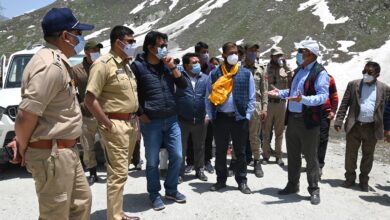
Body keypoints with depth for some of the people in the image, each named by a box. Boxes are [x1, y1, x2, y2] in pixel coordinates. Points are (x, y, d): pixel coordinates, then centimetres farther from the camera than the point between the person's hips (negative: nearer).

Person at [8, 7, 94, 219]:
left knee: (81, 201, 21)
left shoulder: (57, 61, 11)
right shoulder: (51, 65, -22)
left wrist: (22, 142, 10)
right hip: (51, 154, -10)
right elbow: (26, 115, -25)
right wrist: (22, 148, -9)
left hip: (65, 151, 10)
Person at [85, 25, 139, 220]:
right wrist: (108, 124, -17)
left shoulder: (126, 64, 14)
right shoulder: (103, 64, -12)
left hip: (131, 123, 9)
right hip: (115, 125, -9)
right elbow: (90, 99, -18)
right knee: (118, 173, -6)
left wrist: (134, 120, 12)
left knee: (121, 171, 16)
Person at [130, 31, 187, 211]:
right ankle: (154, 194, 23)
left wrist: (173, 67, -7)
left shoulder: (167, 64, 9)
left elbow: (183, 85, 6)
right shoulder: (138, 66, -7)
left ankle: (171, 190, 28)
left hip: (172, 119, 5)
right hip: (151, 122, -5)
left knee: (177, 157, 9)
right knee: (152, 161, 5)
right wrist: (140, 114, -5)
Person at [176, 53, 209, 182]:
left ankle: (200, 170, 28)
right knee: (181, 148, 7)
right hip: (182, 120, -3)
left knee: (199, 147, 14)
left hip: (200, 120, 3)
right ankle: (179, 173, 18)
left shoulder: (205, 78, 7)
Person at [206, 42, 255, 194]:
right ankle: (221, 180, 23)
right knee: (220, 151, 10)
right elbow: (208, 98, 5)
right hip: (220, 117, 1)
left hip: (239, 118, 0)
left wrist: (247, 116, -4)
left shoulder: (246, 74, 3)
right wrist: (212, 116, -1)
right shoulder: (214, 75, 3)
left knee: (240, 151, 8)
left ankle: (242, 181, 19)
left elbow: (251, 98, 3)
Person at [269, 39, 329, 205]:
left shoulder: (320, 72, -12)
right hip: (292, 118, 8)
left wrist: (303, 99, -34)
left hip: (308, 120, -8)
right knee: (292, 155, 16)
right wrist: (280, 93, 10)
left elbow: (323, 96, -21)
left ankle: (314, 190, 17)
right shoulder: (298, 70, 15)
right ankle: (292, 185, 30)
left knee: (310, 156, 3)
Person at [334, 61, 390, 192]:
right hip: (354, 126, 0)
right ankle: (350, 177, 24)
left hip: (372, 128, 0)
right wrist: (338, 121, -7)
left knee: (368, 156, 11)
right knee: (350, 154, 8)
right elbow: (344, 104, 0)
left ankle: (364, 180, 26)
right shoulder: (353, 85, 1)